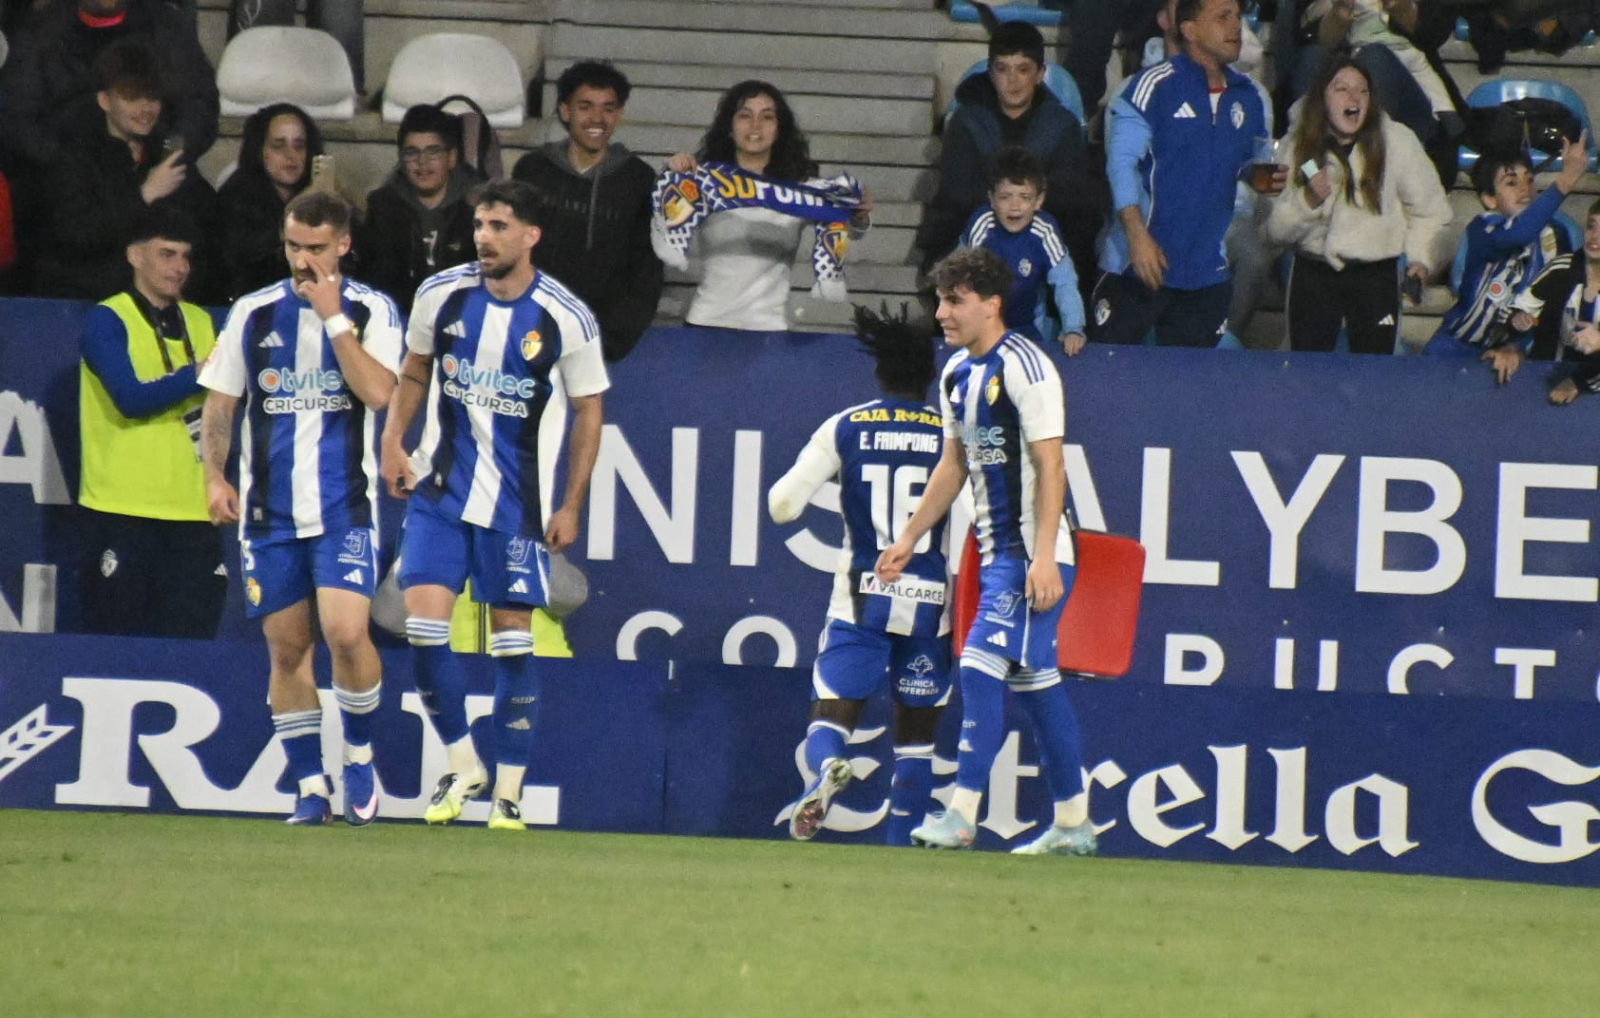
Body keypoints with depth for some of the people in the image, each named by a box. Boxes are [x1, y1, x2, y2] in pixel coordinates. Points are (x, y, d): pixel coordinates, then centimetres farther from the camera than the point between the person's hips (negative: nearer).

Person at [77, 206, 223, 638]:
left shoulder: (201, 323, 15)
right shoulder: (107, 320, -2)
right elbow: (131, 398, -16)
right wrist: (200, 375, -17)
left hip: (192, 509, 5)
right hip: (122, 508, -5)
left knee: (193, 634, -1)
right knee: (118, 649, -3)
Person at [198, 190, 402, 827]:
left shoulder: (372, 311, 0)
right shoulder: (253, 313, 6)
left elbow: (378, 392, -15)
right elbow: (219, 403, 12)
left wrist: (334, 318, -15)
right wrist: (214, 477, 1)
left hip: (344, 507, -3)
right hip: (269, 511, 3)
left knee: (346, 632, -17)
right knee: (286, 647, 3)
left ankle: (359, 753, 6)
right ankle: (310, 785, 13)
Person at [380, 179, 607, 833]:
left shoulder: (566, 319, -9)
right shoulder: (441, 295, -2)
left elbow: (588, 411, 1)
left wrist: (571, 506, -1)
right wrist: (393, 441, 0)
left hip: (518, 503, -2)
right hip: (441, 488, 2)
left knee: (513, 638, 2)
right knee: (423, 625, -10)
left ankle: (508, 791, 12)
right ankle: (462, 767, 9)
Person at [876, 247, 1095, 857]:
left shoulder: (1024, 367, -15)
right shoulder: (957, 373, 12)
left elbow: (1050, 468, -19)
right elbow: (953, 466, 22)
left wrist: (1044, 558, -25)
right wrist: (909, 539, 21)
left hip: (1032, 553, -9)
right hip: (996, 550, 9)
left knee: (982, 665, -16)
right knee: (1033, 679, 11)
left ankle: (962, 816, -17)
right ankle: (1073, 824, 17)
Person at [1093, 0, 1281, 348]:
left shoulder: (1248, 98, 10)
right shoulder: (1153, 86, -9)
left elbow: (1251, 157, 24)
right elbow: (1121, 160, -12)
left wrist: (1265, 179, -2)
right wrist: (1137, 235, -22)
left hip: (1207, 271, 6)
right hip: (1141, 266, -5)